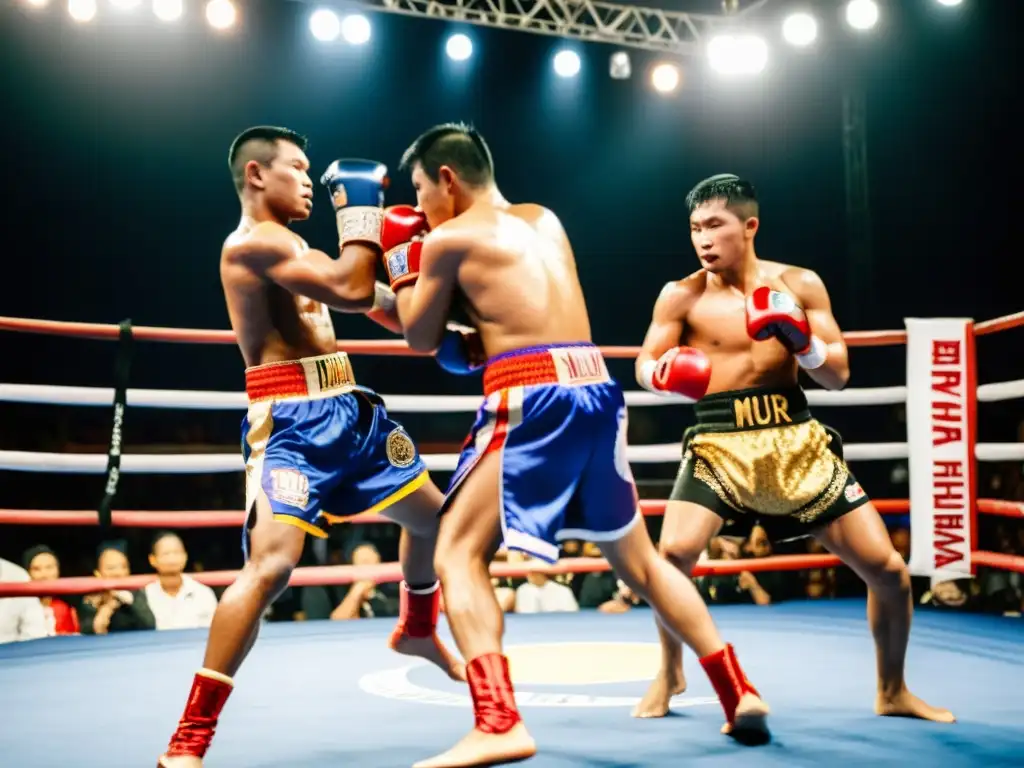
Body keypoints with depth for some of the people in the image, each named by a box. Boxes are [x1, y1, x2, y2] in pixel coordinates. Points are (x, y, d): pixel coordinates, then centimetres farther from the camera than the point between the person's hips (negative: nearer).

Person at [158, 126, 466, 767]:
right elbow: (351, 291, -24)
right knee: (271, 565, -23)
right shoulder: (253, 244, -14)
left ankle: (417, 632, 47)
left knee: (433, 515, 20)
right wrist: (362, 211, -10)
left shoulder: (291, 246, 18)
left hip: (349, 412, 10)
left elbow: (374, 300, 24)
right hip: (291, 422, -10)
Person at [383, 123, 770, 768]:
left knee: (457, 554, -3)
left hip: (532, 397, -7)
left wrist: (402, 265, 26)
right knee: (638, 556, 19)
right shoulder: (545, 221, 22)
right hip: (595, 389, 7)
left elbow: (422, 339, 14)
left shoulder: (448, 238, 4)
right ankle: (740, 695, 21)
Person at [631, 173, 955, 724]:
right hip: (720, 443, -2)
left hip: (796, 440, 2)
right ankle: (670, 674, 3)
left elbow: (838, 376, 1)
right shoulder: (681, 296, -1)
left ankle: (893, 693, 25)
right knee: (674, 553, -26)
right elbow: (644, 368, 1)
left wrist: (800, 339, -19)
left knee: (887, 569, 0)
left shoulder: (800, 285, 2)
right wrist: (666, 373, -23)